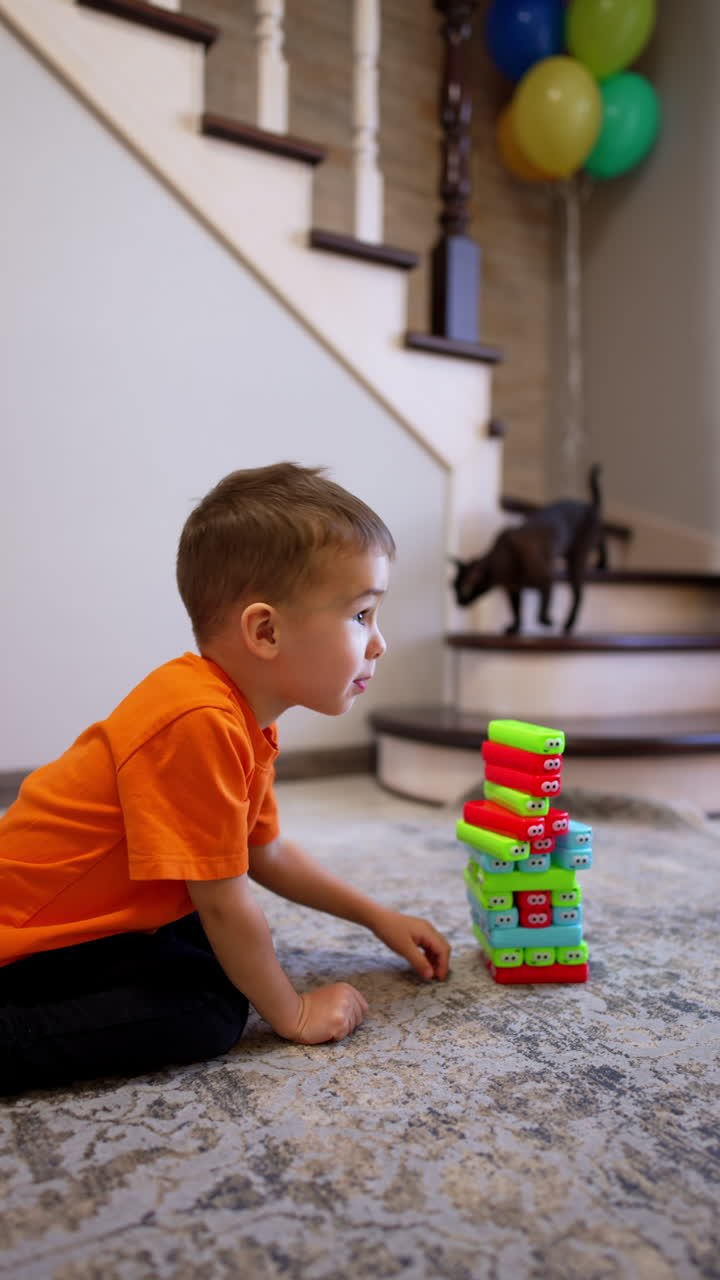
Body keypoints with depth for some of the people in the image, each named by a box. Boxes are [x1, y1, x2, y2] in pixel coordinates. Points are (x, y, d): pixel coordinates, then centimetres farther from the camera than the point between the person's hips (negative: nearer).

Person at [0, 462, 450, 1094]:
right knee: (212, 1010, -21)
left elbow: (265, 852, 12)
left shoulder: (245, 718, 1)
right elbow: (224, 901, -24)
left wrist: (380, 917, 13)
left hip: (94, 915, 10)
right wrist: (293, 1014, -9)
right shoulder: (200, 722, -31)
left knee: (235, 947, 14)